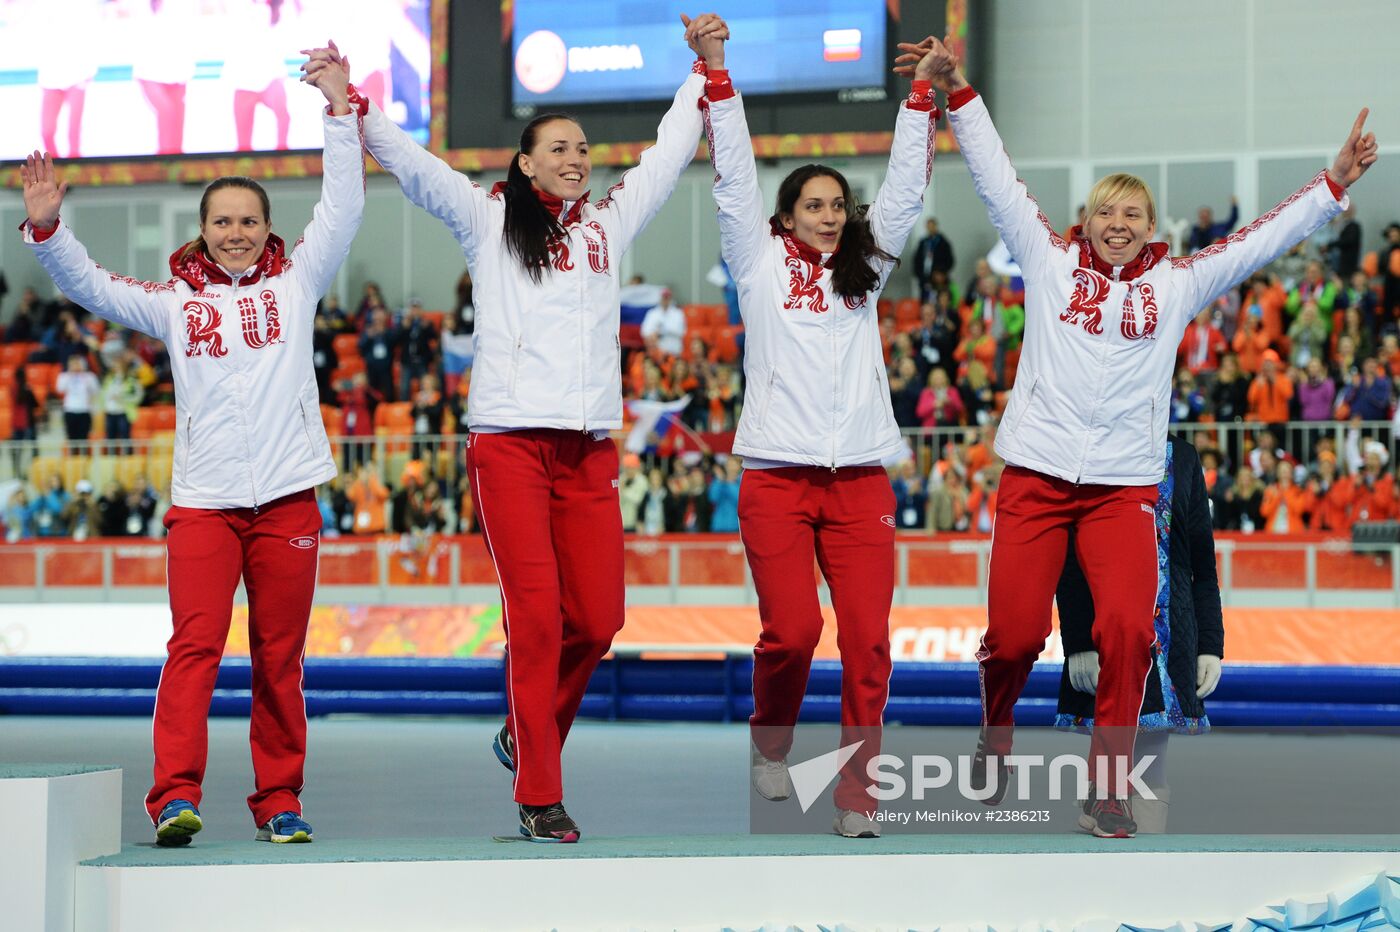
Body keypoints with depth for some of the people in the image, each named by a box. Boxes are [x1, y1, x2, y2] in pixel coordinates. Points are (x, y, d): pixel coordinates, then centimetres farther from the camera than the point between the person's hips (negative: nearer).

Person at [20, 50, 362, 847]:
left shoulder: (296, 283, 11)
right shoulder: (174, 301, 12)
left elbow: (343, 209, 5)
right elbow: (91, 286, 9)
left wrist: (342, 111, 0)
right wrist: (48, 227, -7)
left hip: (287, 497, 0)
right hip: (202, 501, 0)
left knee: (281, 656, 4)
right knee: (195, 645, -13)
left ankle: (280, 801, 12)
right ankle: (176, 796, -19)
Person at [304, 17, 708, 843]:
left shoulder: (611, 223, 20)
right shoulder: (489, 218, 11)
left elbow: (670, 154, 30)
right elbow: (410, 163, 7)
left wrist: (704, 75, 35)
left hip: (589, 448, 4)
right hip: (509, 441, -4)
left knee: (598, 619, -1)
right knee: (536, 615, -10)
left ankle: (528, 734, 26)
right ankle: (539, 798, -5)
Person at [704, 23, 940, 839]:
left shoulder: (866, 270, 18)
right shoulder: (760, 262, 11)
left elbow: (906, 188, 14)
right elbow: (734, 177, 5)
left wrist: (924, 91, 8)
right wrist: (716, 69, 0)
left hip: (861, 478, 3)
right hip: (777, 477, -2)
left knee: (869, 639, -7)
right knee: (792, 630, -12)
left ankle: (857, 791, 1)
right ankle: (772, 744, 17)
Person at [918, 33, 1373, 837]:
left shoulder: (1177, 284, 9)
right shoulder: (1051, 262, 7)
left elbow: (1264, 238, 10)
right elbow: (999, 181, 6)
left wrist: (1336, 182, 5)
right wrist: (959, 93, 3)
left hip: (1124, 486, 1)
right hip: (1035, 475, -1)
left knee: (1128, 628, -16)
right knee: (1015, 632, -5)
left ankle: (1110, 787, -3)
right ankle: (997, 734, 27)